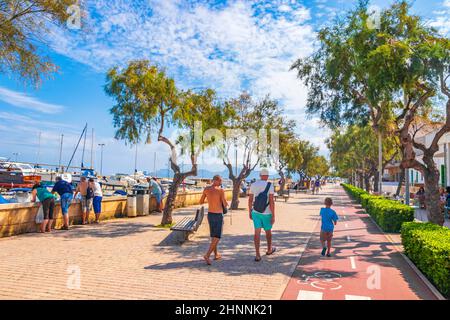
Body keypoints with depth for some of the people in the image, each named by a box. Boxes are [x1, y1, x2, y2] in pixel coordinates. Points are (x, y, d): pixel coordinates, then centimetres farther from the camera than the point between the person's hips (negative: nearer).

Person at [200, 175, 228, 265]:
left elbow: (201, 202, 8)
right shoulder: (221, 190, -14)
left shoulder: (206, 189, -1)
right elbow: (225, 204, -14)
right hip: (218, 215, -6)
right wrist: (226, 204, 10)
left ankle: (216, 254, 28)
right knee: (217, 237, 0)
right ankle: (207, 255, -13)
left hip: (210, 214, 6)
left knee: (213, 236, 20)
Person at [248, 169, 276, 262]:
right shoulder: (270, 185, -14)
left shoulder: (254, 185, -1)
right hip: (266, 213, -3)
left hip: (256, 212, 3)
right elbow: (271, 201, -19)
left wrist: (250, 212, 16)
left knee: (257, 232, 4)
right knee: (268, 231, 19)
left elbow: (250, 200, 4)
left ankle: (257, 255, -1)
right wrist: (273, 216, -14)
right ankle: (269, 249, 40)